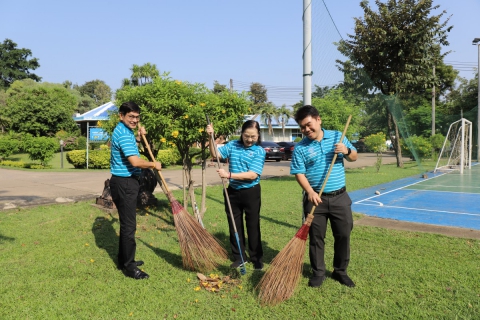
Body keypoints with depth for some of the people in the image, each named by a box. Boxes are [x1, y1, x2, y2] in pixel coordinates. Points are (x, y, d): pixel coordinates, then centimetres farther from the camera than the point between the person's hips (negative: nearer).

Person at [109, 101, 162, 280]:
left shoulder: (124, 131, 13)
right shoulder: (123, 133, -20)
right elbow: (136, 162, -29)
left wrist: (138, 138, 17)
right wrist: (154, 164, -12)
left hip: (125, 182, 11)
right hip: (124, 184, -11)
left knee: (126, 223, 18)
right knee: (129, 225, -3)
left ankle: (125, 260, 30)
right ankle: (129, 267, 7)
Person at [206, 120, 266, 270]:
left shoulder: (259, 151, -11)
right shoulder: (232, 145, 0)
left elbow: (252, 175, -20)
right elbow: (216, 154, -3)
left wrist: (229, 175, -27)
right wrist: (211, 138, -17)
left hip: (251, 193, -3)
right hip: (232, 192, 4)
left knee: (253, 226, 8)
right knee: (234, 225, 12)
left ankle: (257, 258, 23)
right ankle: (239, 257, 27)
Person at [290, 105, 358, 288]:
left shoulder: (337, 136, 3)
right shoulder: (300, 148, -5)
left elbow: (354, 157, 11)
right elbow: (299, 173, -9)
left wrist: (347, 151, -12)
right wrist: (310, 192, -24)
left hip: (340, 197, 2)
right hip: (315, 198, -2)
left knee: (343, 235, 9)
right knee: (316, 237, 7)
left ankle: (340, 271, 27)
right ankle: (318, 273, 23)